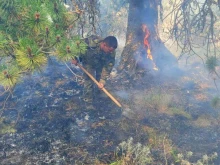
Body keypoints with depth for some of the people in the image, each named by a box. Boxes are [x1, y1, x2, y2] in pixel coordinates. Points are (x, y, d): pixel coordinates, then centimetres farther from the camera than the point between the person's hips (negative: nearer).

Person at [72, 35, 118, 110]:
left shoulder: (111, 52, -32)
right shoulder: (91, 42, -43)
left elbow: (108, 66, -23)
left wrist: (103, 80, -26)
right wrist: (74, 58, -20)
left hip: (101, 63, 3)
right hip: (88, 61, -3)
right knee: (89, 81, -8)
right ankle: (88, 102, 5)